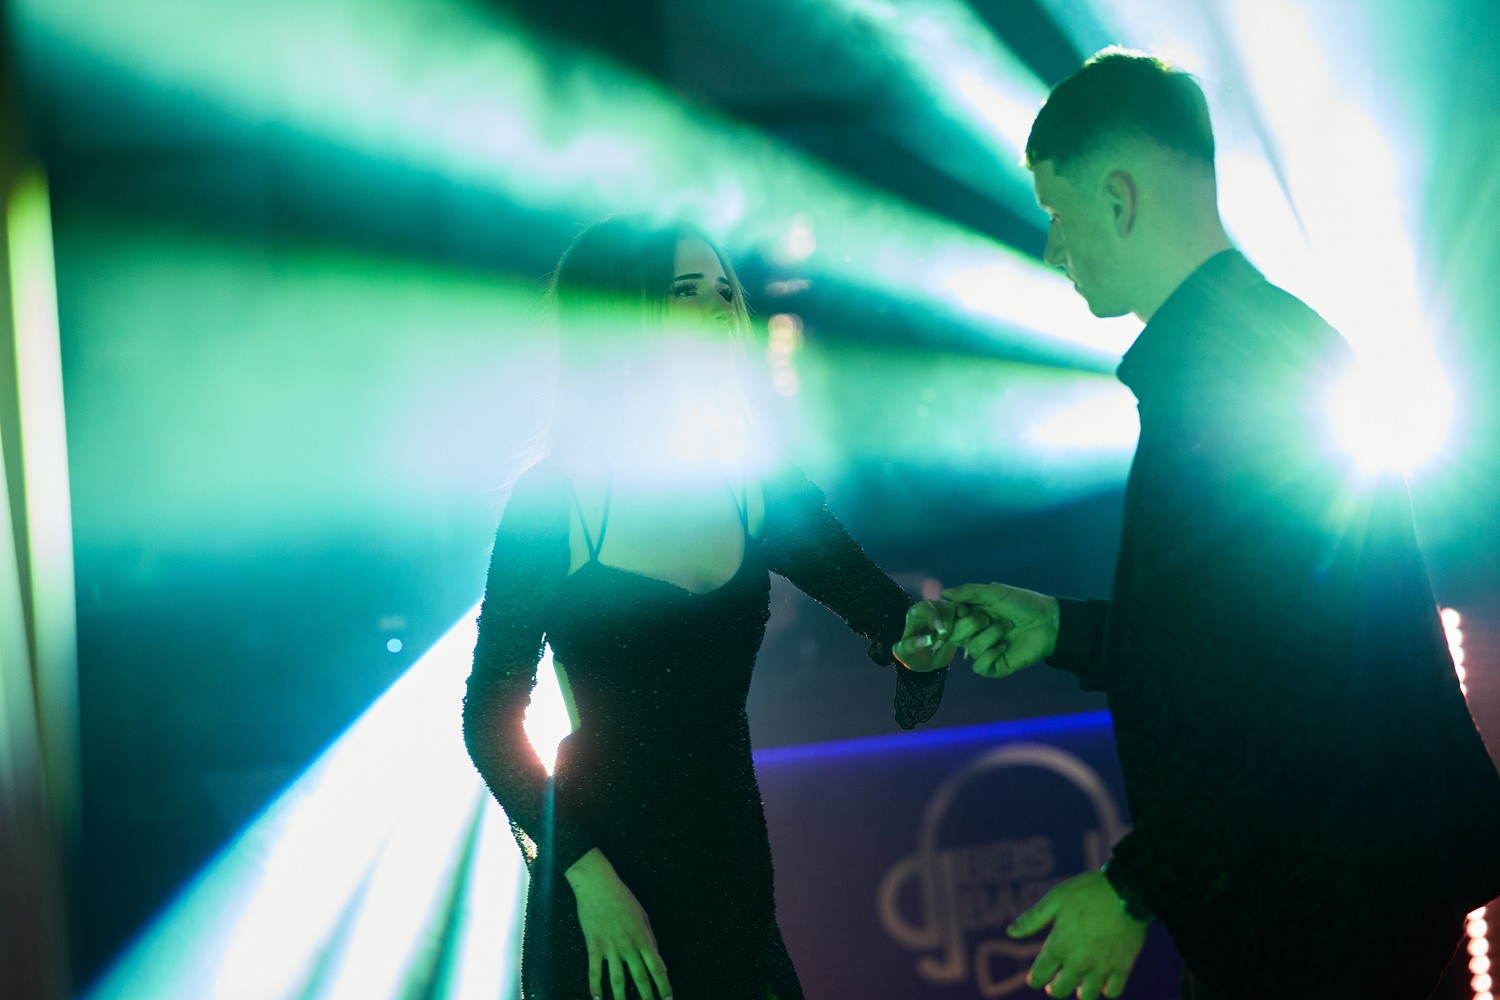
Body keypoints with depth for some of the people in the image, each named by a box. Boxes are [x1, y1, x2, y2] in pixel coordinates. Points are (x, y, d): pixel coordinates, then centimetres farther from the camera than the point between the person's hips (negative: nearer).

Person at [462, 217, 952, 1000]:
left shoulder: (754, 484, 2)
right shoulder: (554, 501, -11)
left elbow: (878, 602, -4)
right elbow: (492, 721, -9)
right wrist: (587, 874, -16)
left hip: (732, 864, 4)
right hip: (606, 890, -4)